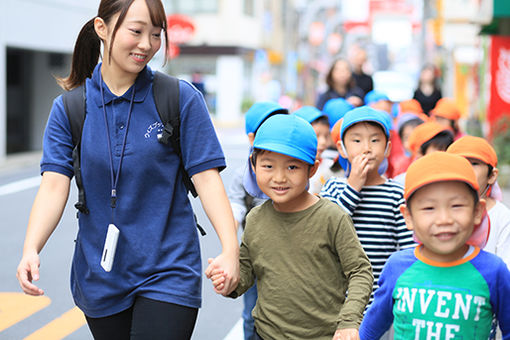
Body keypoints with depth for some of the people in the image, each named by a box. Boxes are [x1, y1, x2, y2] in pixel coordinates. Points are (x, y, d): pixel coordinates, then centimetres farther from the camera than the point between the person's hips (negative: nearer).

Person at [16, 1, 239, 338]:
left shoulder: (182, 99, -5)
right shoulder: (69, 108, 0)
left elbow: (206, 177, -9)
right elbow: (54, 184, -8)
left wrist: (231, 249, -21)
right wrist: (31, 251, -24)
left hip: (167, 272, -2)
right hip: (100, 278, 2)